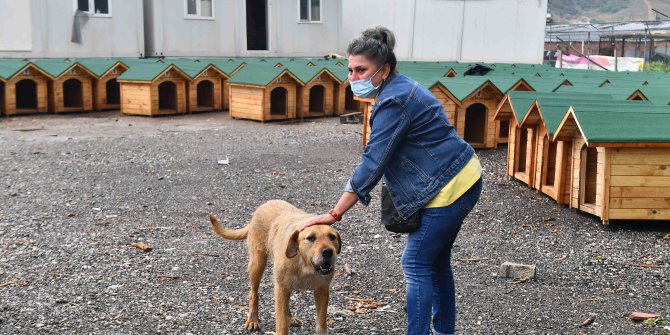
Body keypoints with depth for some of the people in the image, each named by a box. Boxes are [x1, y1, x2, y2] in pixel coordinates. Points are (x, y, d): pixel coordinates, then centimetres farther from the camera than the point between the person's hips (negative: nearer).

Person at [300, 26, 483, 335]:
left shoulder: (393, 103, -21)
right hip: (460, 181, 10)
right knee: (436, 262, 19)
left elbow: (372, 163, -24)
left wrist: (335, 214, -21)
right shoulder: (399, 89, 10)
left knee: (416, 265, -4)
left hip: (448, 189, -10)